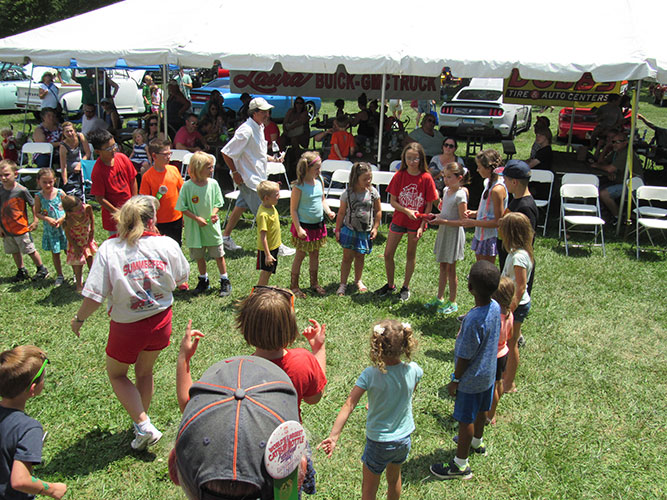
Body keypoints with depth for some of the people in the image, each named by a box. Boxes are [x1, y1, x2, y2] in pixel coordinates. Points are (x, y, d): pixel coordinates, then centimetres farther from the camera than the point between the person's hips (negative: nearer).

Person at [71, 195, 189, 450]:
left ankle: (144, 426, 14)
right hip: (161, 322, 3)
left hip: (127, 327, -3)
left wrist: (78, 319, 0)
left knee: (116, 374, 22)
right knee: (145, 372, 26)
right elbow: (181, 278, 4)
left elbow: (94, 296, -19)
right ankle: (142, 421, 42)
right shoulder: (167, 244, -13)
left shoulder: (109, 249, -20)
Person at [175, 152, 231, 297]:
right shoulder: (188, 186, -13)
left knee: (219, 255, 7)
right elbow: (183, 208, -8)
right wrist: (196, 218, -18)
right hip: (195, 228, -1)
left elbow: (217, 203, 3)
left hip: (212, 226, 1)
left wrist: (214, 213, -15)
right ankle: (203, 280, 34)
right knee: (199, 256, 15)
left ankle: (225, 281, 22)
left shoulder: (213, 183, -7)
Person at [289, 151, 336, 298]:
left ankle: (314, 283, 32)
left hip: (318, 224, 6)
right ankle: (294, 285, 20)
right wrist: (298, 228, -17)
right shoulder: (298, 186, -17)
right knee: (300, 255, 5)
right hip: (304, 225, -6)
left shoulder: (320, 181, 1)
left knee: (315, 254, 16)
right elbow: (293, 209, -14)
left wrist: (328, 211, -2)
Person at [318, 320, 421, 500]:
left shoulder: (370, 375, -25)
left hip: (379, 443, -3)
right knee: (394, 478, 30)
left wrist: (333, 436, -29)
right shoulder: (413, 370, -15)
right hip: (404, 439, 4)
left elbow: (349, 406, -28)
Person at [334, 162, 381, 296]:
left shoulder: (373, 192, -6)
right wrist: (338, 230, 0)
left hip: (365, 231, 2)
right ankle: (343, 284, 12)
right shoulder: (347, 194, -11)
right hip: (349, 230, -2)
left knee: (360, 257, 14)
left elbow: (378, 211, 4)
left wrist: (375, 227, 2)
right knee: (347, 257, 2)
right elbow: (341, 213, -3)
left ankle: (358, 280, 35)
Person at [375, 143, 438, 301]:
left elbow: (429, 205, -6)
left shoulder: (426, 178, -10)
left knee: (411, 254, 12)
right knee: (388, 254, 4)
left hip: (416, 223, -2)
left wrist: (422, 226, -12)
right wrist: (407, 211, -20)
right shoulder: (399, 175, -6)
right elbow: (392, 201, -4)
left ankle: (406, 287, 28)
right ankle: (390, 285, 26)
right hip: (399, 219, 2)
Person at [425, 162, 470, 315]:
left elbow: (463, 221, -20)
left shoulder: (460, 195, -19)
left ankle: (453, 302, 15)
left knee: (450, 268, 2)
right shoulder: (446, 190, 6)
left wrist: (443, 221, -24)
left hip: (454, 234, -8)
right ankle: (440, 298, 29)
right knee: (443, 266, 16)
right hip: (444, 231, 8)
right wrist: (436, 217, -1)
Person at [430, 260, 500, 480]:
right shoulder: (495, 307, -11)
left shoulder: (474, 320, -35)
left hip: (471, 379, -8)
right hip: (488, 373, 8)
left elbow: (465, 357, -24)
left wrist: (455, 380, -11)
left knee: (465, 420, 8)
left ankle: (461, 465, 24)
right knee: (481, 410, 29)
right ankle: (477, 442, 53)